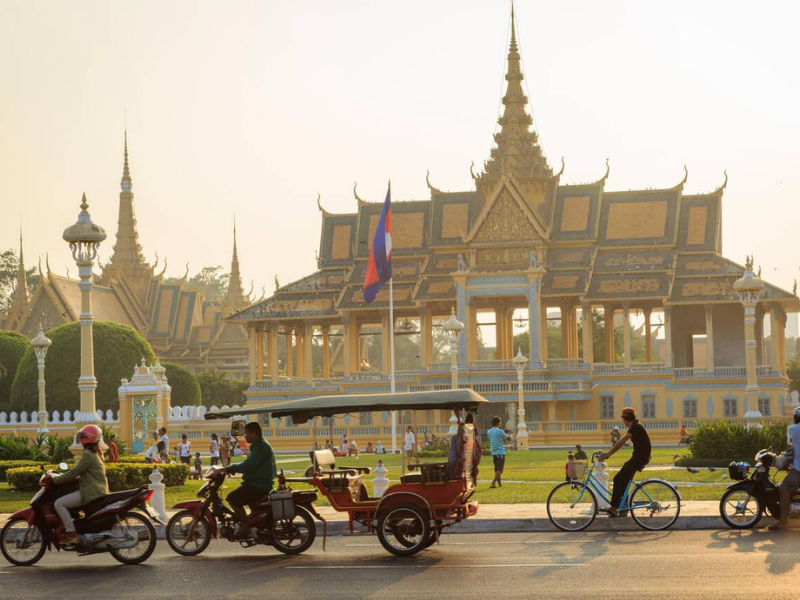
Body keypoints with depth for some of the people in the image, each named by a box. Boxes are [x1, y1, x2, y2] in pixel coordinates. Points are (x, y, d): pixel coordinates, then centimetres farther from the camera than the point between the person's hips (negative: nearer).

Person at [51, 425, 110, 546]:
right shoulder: (96, 453, 17)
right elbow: (78, 471, 24)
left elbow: (74, 472, -16)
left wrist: (56, 479, -9)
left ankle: (71, 533, -19)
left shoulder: (88, 455, -13)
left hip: (91, 492, -10)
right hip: (99, 491, 10)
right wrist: (59, 476, 20)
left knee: (59, 503, -15)